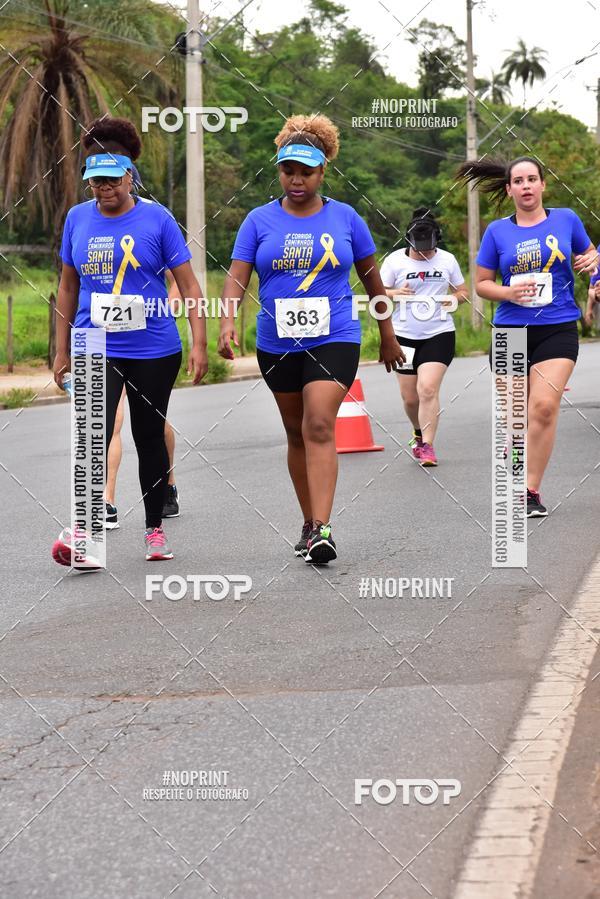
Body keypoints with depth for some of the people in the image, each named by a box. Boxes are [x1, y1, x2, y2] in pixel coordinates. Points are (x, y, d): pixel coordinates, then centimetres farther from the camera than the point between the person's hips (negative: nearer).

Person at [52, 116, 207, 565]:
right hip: (96, 349, 1)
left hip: (154, 351, -1)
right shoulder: (78, 218, 4)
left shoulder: (156, 218, -4)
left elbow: (188, 284, -2)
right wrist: (62, 351, 14)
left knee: (150, 437, 9)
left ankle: (155, 529, 22)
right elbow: (68, 287, 14)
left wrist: (199, 344, -9)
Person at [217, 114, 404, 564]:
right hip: (277, 343, 3)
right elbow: (237, 276, -5)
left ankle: (322, 528, -22)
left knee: (319, 426, -18)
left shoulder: (345, 218, 2)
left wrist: (388, 337, 16)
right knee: (296, 433, 12)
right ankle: (310, 523, 24)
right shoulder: (260, 220, 2)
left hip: (334, 340, -2)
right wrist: (228, 322, -24)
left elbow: (372, 279, 12)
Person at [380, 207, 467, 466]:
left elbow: (463, 291, 14)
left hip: (439, 334, -1)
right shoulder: (395, 260, -1)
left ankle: (427, 446, -13)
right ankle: (419, 432, 37)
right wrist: (396, 293, -17)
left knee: (428, 389, -18)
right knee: (410, 397, 7)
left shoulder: (447, 260, 3)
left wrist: (454, 299, -8)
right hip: (404, 336, 1)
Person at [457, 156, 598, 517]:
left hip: (557, 330, -1)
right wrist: (508, 292, -12)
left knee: (544, 406, -18)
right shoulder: (498, 231, 4)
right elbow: (482, 283, 9)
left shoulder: (566, 219, 5)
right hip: (511, 330, 1)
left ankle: (531, 490, -13)